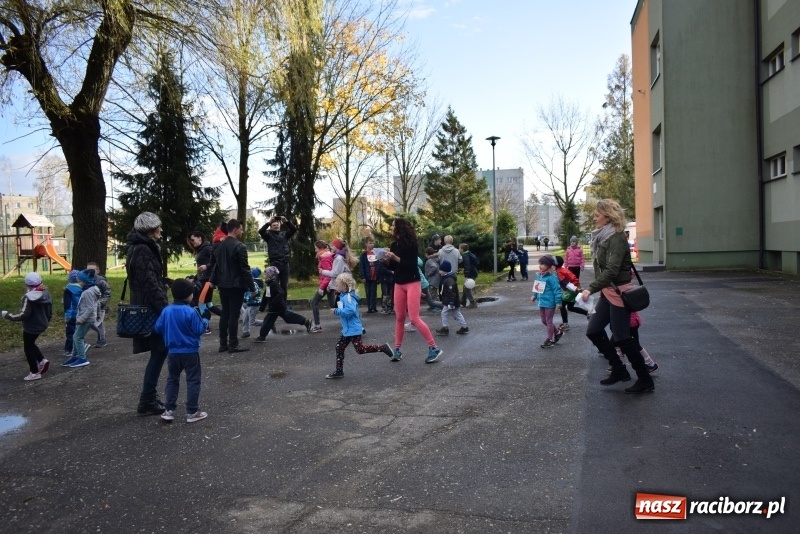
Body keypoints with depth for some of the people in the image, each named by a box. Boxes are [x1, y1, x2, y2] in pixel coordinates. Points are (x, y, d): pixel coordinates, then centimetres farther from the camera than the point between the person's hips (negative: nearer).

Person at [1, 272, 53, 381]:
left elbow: (23, 314, -25)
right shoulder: (46, 293, 1)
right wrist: (47, 320, 25)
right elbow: (49, 309, 10)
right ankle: (42, 360, 13)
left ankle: (35, 373, 13)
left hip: (31, 326, -8)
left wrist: (7, 315, -14)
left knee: (28, 348, 8)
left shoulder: (29, 297, -23)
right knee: (30, 343, 27)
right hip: (42, 325, 8)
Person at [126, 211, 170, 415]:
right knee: (159, 350, -5)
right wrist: (164, 308, -24)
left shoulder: (141, 248, 16)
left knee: (158, 350, 14)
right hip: (150, 307, -10)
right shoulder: (143, 250, -16)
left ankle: (149, 395, 22)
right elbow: (149, 282, -23)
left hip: (146, 306, 10)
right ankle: (147, 400, 0)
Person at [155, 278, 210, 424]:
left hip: (173, 352, 5)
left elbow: (158, 328, 3)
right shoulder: (191, 312, -17)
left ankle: (169, 410, 18)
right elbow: (199, 330, -13)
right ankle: (192, 412, 6)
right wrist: (205, 321, 5)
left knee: (172, 380, 18)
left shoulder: (166, 311, -3)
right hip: (190, 352, -4)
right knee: (193, 380, 5)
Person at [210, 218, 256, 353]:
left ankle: (223, 344, 14)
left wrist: (215, 281, 22)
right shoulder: (240, 247, -14)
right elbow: (245, 269, -16)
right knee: (234, 315, -4)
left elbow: (213, 265, 16)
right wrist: (252, 287, -10)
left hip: (223, 285, 7)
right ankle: (233, 345, -1)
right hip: (236, 286, -7)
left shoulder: (219, 246, 10)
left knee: (224, 314, 12)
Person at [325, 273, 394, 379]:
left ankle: (383, 348, 4)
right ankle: (339, 371, 17)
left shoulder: (348, 297, -20)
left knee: (360, 349, -5)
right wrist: (338, 311, 13)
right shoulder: (344, 296, 11)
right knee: (339, 347, 10)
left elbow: (350, 310, -34)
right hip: (347, 329, 10)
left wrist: (336, 311, -25)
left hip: (353, 329, -10)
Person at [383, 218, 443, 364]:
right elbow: (392, 267, 12)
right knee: (399, 317, 8)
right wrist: (387, 259, -7)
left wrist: (396, 258, -23)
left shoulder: (411, 244, -12)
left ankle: (434, 348, -2)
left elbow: (412, 265, -18)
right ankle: (397, 350, 17)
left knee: (414, 319, -10)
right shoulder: (394, 244, 5)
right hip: (399, 284, 6)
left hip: (412, 283, -6)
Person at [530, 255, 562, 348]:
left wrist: (558, 301, -19)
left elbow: (557, 290, -19)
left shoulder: (552, 277, -20)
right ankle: (557, 333, 36)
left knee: (548, 321, 3)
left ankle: (550, 340, 17)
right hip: (542, 302, 8)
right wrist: (534, 295, 10)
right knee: (544, 320, 17)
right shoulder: (539, 275, 4)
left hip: (549, 303, -8)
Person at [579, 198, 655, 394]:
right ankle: (619, 370, 22)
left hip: (619, 292, -9)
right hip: (607, 292, 9)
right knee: (593, 331, 10)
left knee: (622, 338, -3)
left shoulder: (616, 238, -19)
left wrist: (591, 289, -32)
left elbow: (611, 270, -28)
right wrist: (596, 289, 13)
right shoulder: (603, 236, 9)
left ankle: (645, 380, 12)